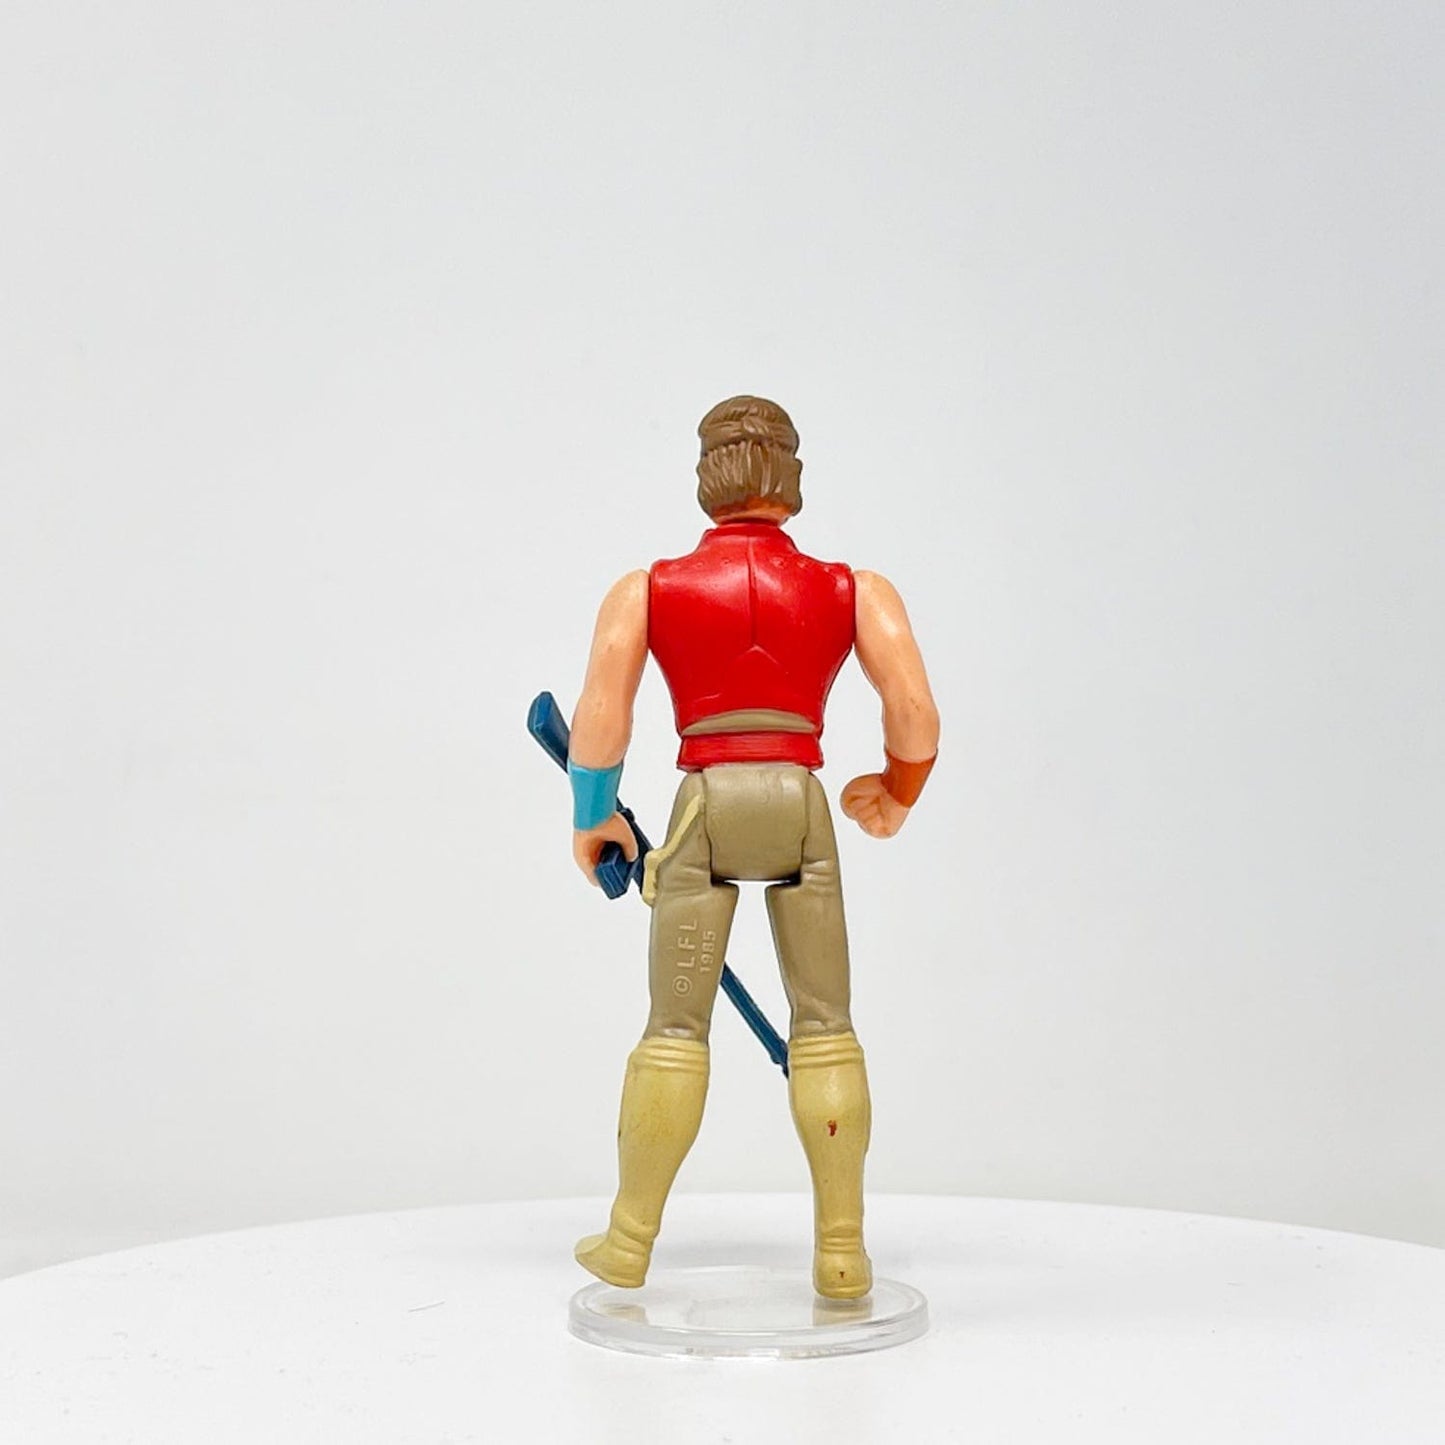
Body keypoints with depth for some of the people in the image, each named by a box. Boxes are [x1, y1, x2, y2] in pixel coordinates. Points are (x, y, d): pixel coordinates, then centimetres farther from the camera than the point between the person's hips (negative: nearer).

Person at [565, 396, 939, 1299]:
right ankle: (842, 1254, 10)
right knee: (825, 1025, 7)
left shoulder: (646, 591, 7)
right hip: (800, 802, 0)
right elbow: (917, 718, -1)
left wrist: (593, 819, 14)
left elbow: (599, 722, -2)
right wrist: (898, 793, 18)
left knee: (675, 1028, 7)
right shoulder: (856, 593, 8)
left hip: (704, 804, 0)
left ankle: (630, 1242, 16)